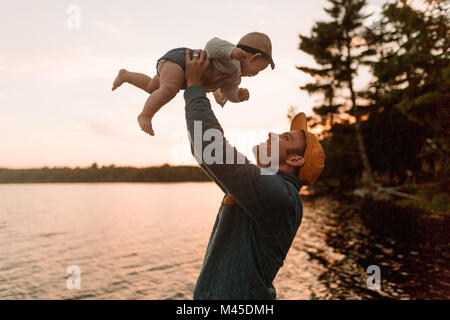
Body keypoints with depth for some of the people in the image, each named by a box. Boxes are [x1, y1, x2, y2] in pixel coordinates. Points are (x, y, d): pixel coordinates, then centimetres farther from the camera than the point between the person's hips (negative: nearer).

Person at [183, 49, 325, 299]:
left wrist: (195, 87, -18)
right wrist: (197, 94, 9)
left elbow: (211, 147, -29)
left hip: (240, 294, -8)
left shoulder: (280, 195, -21)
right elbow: (204, 151, 13)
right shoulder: (260, 183, 6)